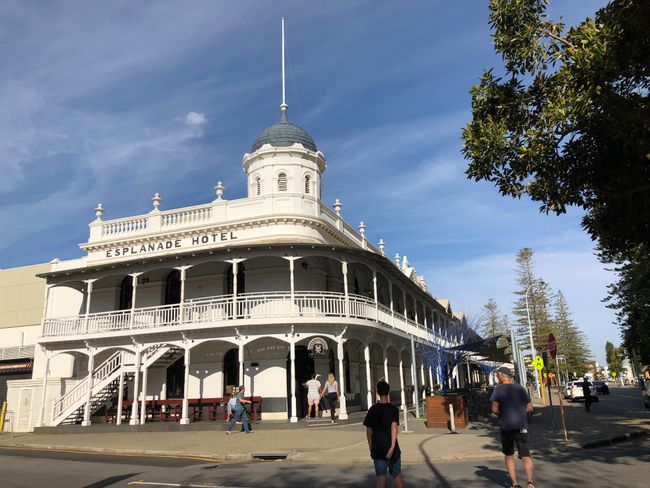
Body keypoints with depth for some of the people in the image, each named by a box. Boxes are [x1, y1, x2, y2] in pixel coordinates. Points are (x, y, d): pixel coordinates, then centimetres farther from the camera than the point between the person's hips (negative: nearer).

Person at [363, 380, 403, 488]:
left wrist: (370, 446, 14)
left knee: (381, 476, 5)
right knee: (397, 475, 14)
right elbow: (394, 427, -19)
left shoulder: (372, 409, -1)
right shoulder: (393, 409, -7)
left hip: (377, 448, 1)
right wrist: (393, 446, -23)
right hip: (390, 447, -1)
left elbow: (369, 430, 2)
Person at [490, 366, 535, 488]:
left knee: (509, 456, 15)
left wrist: (502, 414, 8)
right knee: (526, 457, 0)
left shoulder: (499, 389, -5)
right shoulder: (520, 388, 7)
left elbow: (495, 409, -12)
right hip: (521, 426, 2)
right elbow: (529, 408, 8)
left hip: (506, 426, -2)